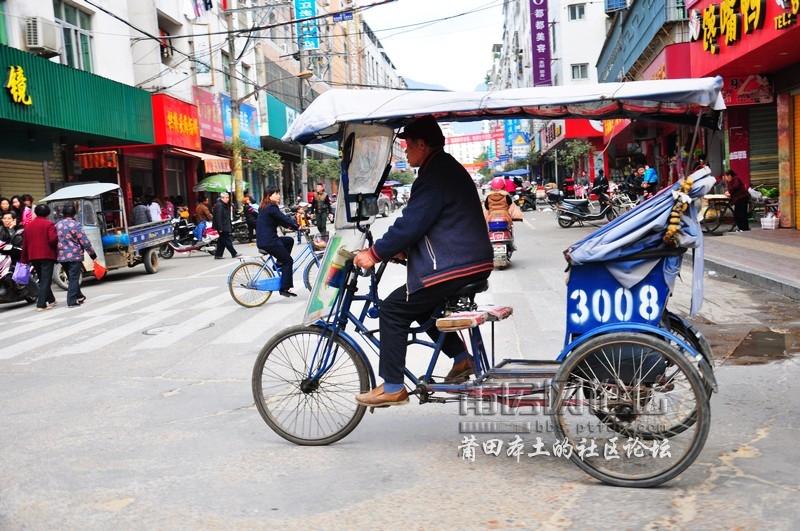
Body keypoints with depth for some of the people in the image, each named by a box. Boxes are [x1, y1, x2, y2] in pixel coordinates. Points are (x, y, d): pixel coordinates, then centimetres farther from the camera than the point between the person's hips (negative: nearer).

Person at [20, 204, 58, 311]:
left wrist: (24, 259, 18)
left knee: (42, 279, 19)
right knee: (45, 280, -5)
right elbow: (53, 239, -20)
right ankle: (41, 304, -12)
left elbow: (25, 243, 13)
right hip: (47, 256, -6)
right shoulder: (48, 224, -6)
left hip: (33, 257, 6)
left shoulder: (28, 226, 13)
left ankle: (51, 300, 29)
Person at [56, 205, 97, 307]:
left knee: (71, 278, 18)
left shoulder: (57, 225, 7)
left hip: (61, 257, 6)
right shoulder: (75, 225, -11)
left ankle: (79, 296, 30)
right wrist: (93, 254, -4)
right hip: (74, 256, -6)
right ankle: (72, 301, -6)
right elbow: (85, 241, -11)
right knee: (74, 279, -3)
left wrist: (58, 253, 24)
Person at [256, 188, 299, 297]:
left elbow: (279, 220, 20)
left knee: (289, 240, 21)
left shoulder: (264, 208, 17)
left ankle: (279, 263, 17)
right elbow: (284, 218, -19)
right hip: (268, 242, -10)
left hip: (263, 239, 10)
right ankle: (284, 288, -1)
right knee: (288, 261, -1)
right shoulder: (271, 207, -14)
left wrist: (289, 225, 10)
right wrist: (297, 227, -13)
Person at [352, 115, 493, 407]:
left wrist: (375, 253, -12)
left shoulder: (435, 175, -15)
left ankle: (392, 387, 2)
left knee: (393, 309, -3)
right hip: (473, 262, 11)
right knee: (421, 303, 25)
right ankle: (461, 358, 21)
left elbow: (410, 223, -20)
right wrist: (402, 249, 17)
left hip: (452, 267, -11)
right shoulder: (448, 167, 17)